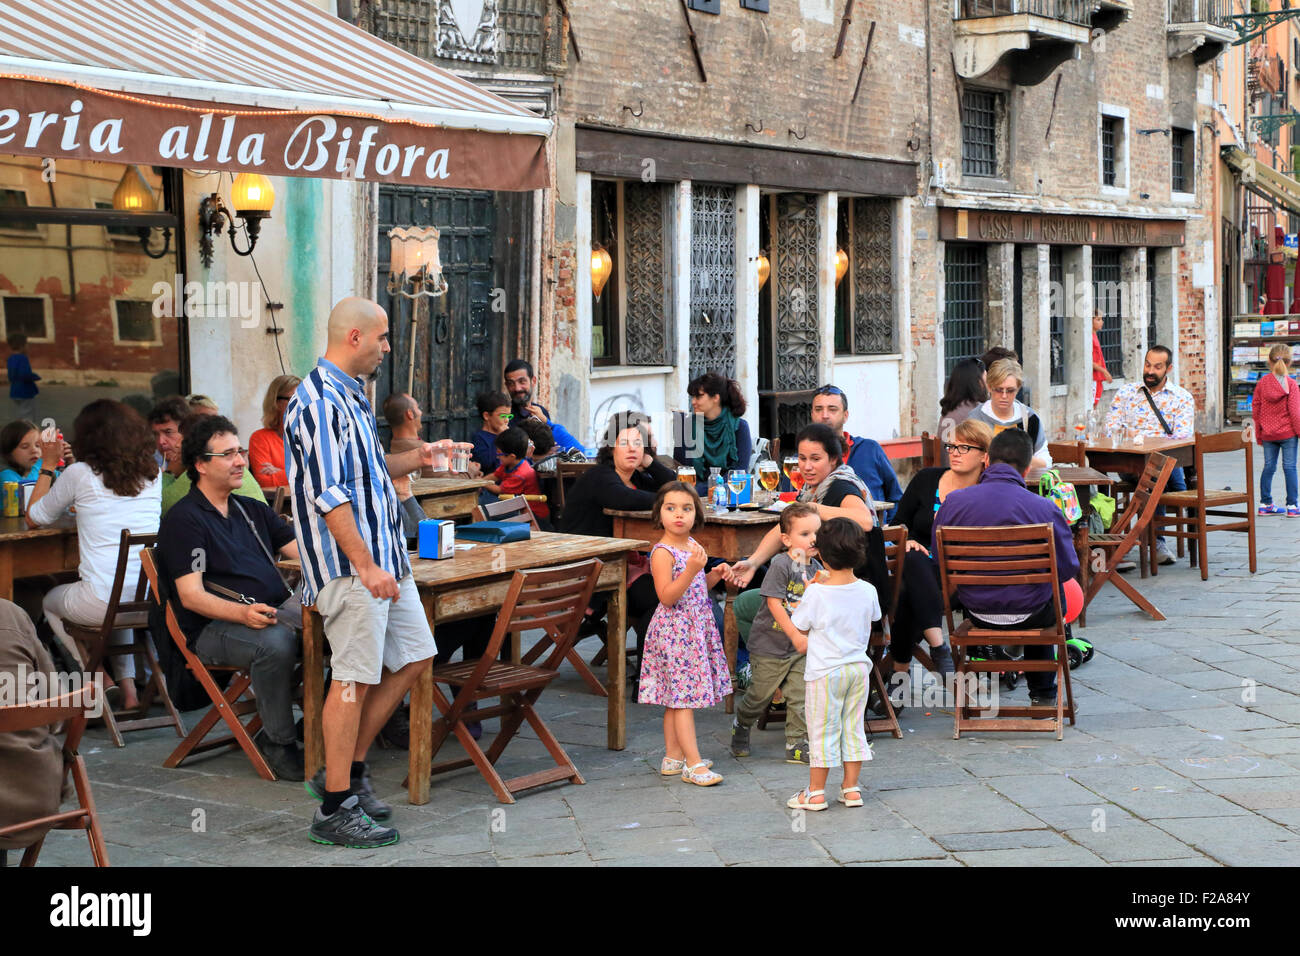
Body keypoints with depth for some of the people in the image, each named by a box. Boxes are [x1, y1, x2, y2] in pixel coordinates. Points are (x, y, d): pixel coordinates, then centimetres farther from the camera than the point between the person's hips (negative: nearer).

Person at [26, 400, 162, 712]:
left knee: (51, 602, 30)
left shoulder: (79, 474, -3)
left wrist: (48, 466, 20)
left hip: (101, 602, -4)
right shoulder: (152, 474, 9)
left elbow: (34, 519, 12)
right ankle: (128, 685, 26)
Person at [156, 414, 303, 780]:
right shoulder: (183, 519, -1)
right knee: (275, 641, -38)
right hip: (215, 625, -6)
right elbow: (192, 596, -10)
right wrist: (244, 613, -28)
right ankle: (277, 743, -21)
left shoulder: (252, 510, 23)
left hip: (279, 609, 6)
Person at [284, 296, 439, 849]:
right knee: (354, 678, -6)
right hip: (349, 562, -10)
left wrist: (411, 460, 14)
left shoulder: (350, 394, 17)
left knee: (414, 657, 13)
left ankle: (346, 770, 22)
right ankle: (336, 808, 2)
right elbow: (329, 495, -22)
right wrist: (365, 566, -25)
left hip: (383, 555, 10)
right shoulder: (318, 402, -16)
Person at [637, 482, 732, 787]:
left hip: (696, 629, 9)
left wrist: (714, 575, 5)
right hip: (674, 630, -9)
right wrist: (691, 569, -30)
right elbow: (667, 596, -22)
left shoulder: (692, 546, 10)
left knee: (676, 698, 14)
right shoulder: (662, 553, -16)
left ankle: (673, 757, 21)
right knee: (683, 695, -7)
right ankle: (694, 764, -6)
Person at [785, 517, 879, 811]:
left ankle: (816, 792, 13)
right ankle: (851, 788, 20)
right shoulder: (868, 591, -5)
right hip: (858, 666, 4)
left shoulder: (816, 593, -17)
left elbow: (798, 632, -10)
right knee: (853, 728, 14)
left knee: (822, 731, 4)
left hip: (825, 671, -4)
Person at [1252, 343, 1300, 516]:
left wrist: (1258, 433, 13)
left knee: (1268, 467, 10)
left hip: (1268, 434, 3)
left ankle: (1265, 504, 14)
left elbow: (1256, 409, 4)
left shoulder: (1262, 382, -1)